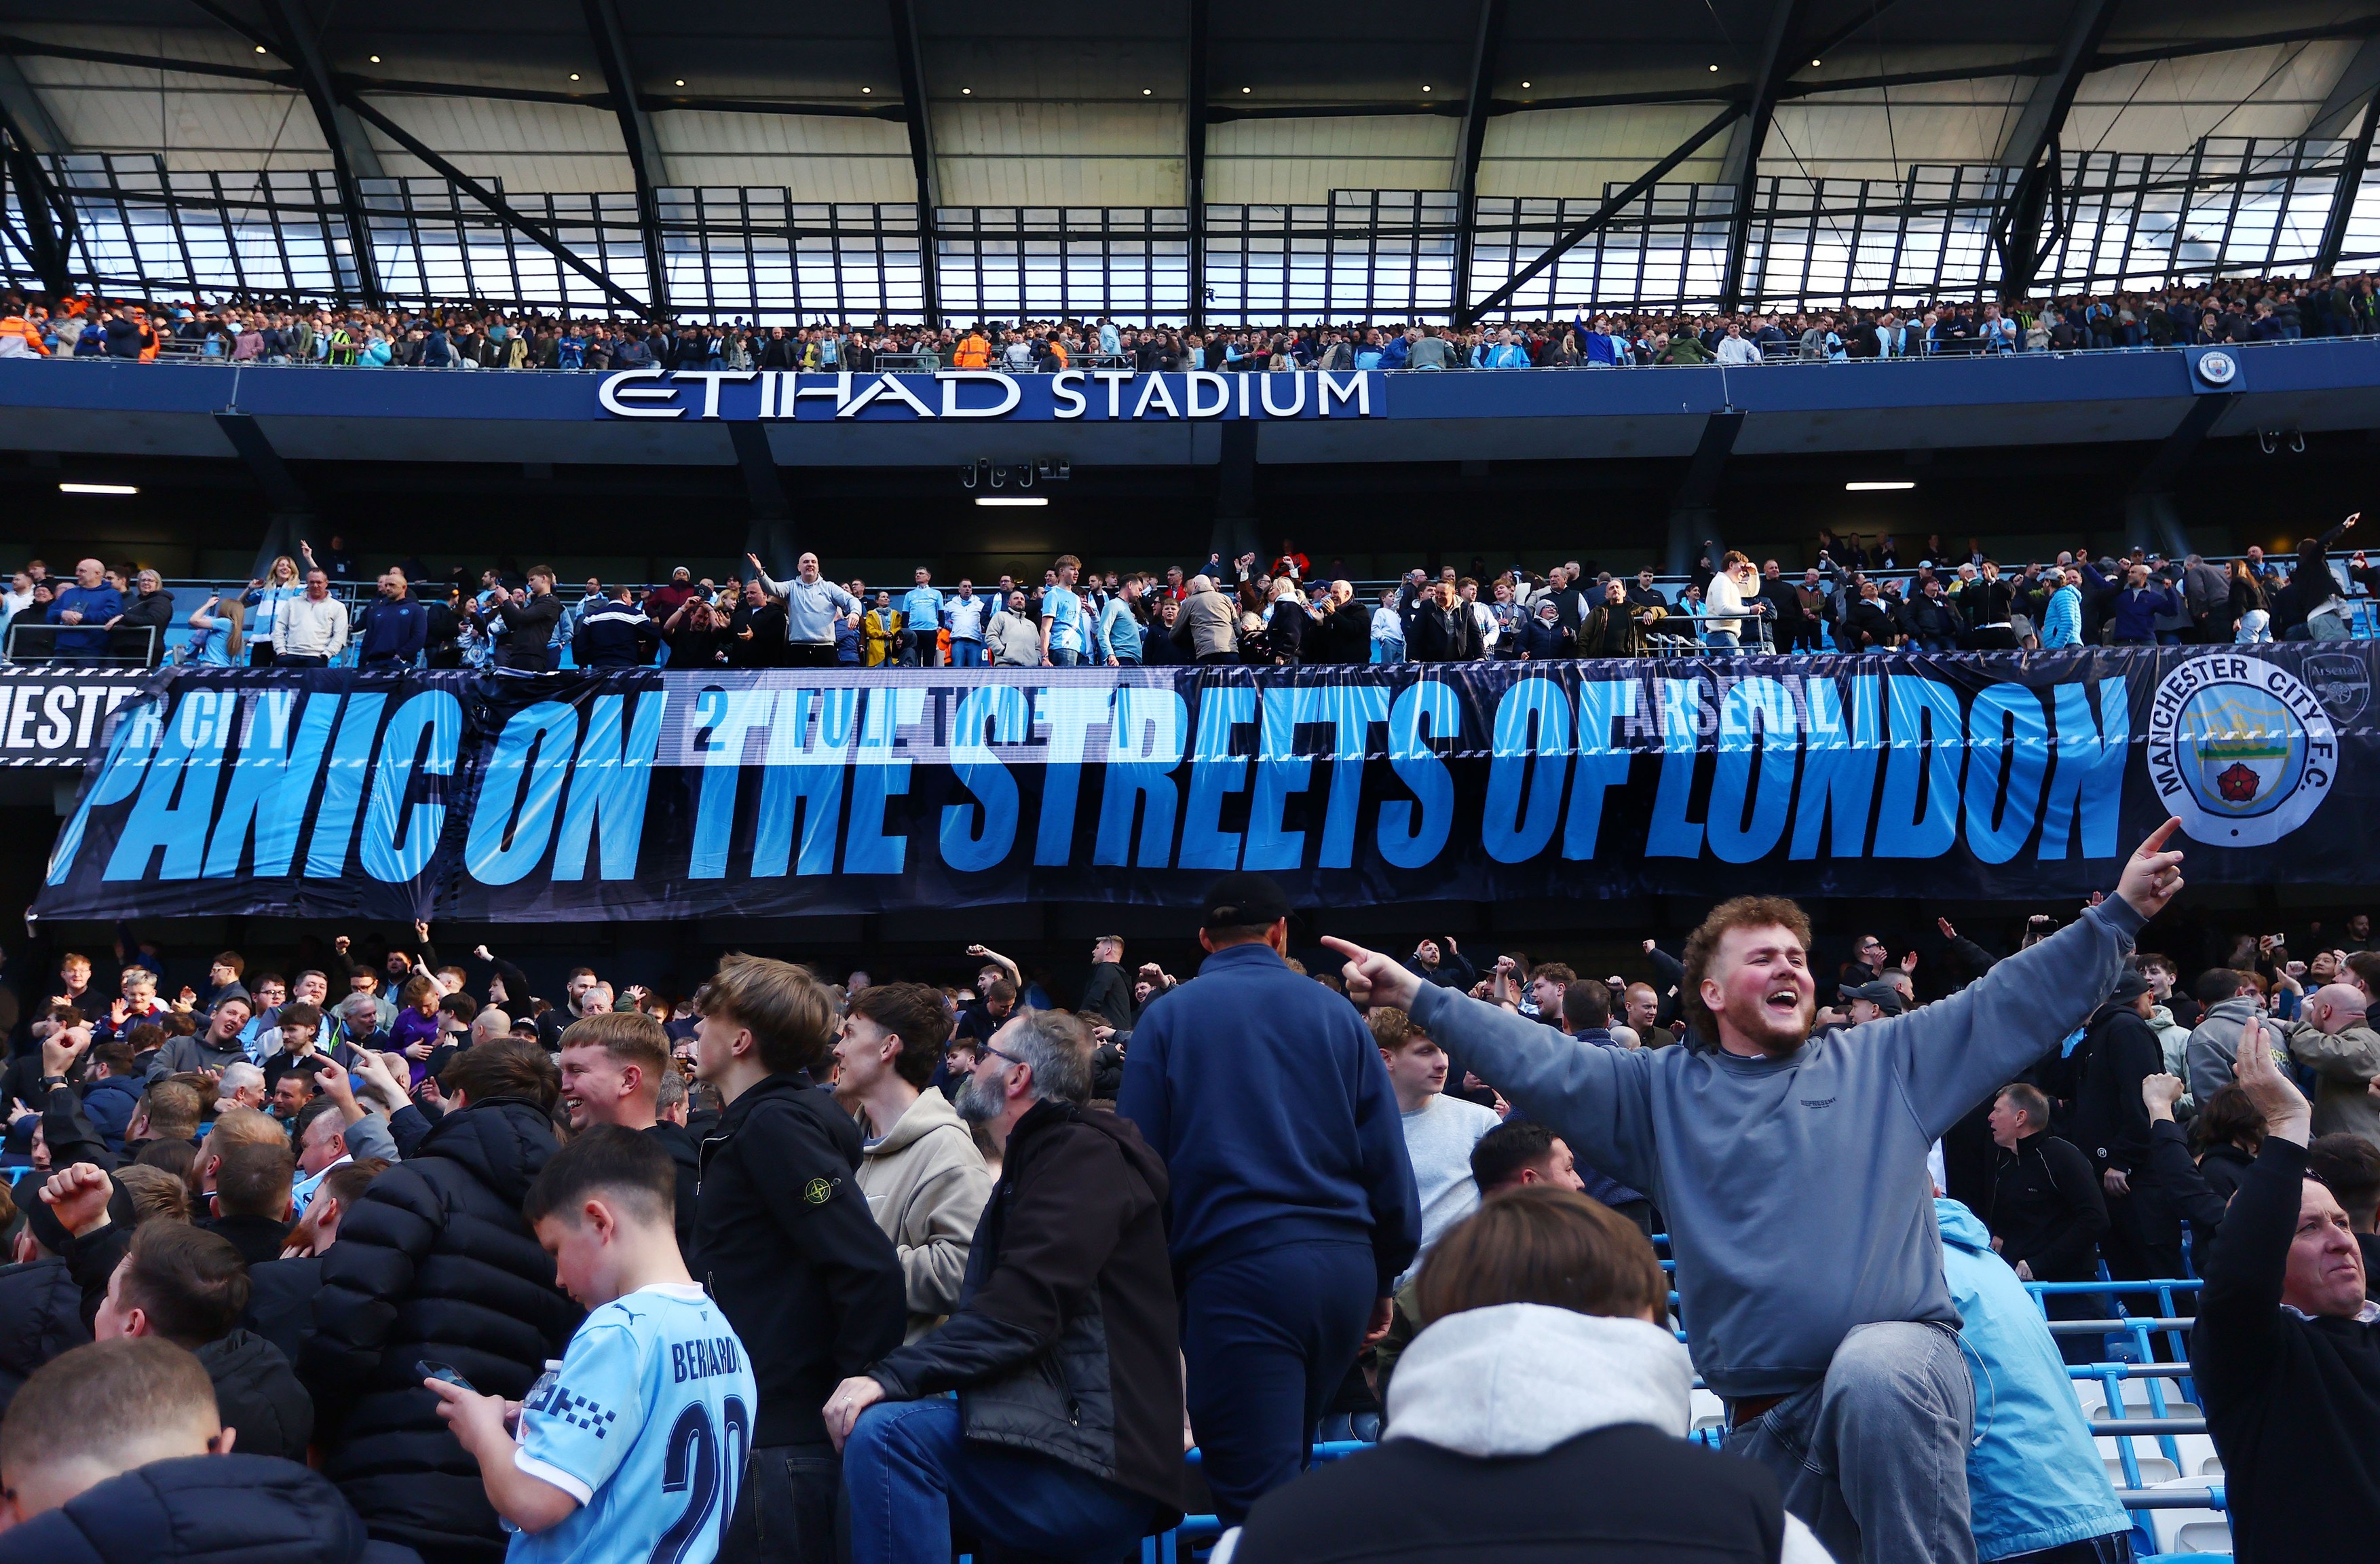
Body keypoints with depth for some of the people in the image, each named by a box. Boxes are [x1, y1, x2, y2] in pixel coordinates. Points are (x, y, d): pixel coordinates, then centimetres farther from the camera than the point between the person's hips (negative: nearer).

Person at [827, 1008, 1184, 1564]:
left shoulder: (1084, 1153, -10)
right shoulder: (1034, 1162, 22)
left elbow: (1024, 1308, -23)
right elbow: (1001, 1312, 17)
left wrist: (891, 1377, -27)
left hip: (1101, 1471, -10)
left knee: (884, 1433, -23)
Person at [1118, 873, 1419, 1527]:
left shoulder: (1168, 1017, 3)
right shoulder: (1335, 1012, 8)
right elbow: (1388, 1163, 7)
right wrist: (1384, 1279, 18)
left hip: (1236, 1267, -4)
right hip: (1344, 1265, 4)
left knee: (1258, 1498, 1)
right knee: (1285, 1462, 24)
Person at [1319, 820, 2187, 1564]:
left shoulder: (1887, 1060, 11)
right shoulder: (1662, 1091, 9)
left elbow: (2016, 1000, 10)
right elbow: (1533, 1062, 3)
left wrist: (2118, 913, 2)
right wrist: (1415, 995, -3)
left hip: (1900, 1353, -2)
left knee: (1873, 1375, -37)